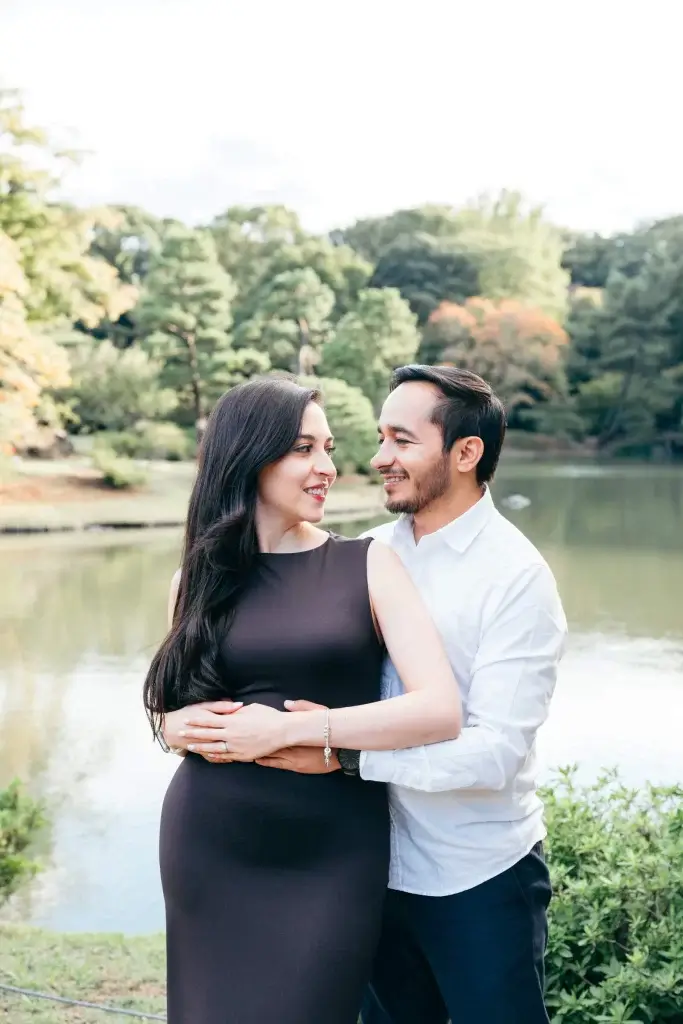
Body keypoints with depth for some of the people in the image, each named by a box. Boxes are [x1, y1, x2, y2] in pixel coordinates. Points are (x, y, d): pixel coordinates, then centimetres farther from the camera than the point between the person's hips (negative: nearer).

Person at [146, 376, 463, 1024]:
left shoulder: (367, 565, -4)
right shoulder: (200, 577, 3)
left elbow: (440, 710, -15)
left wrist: (288, 729, -18)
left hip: (333, 853, -2)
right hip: (210, 847, 2)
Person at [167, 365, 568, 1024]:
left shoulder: (517, 577, -17)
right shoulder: (373, 553, 0)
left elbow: (495, 752, -24)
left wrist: (344, 752, -29)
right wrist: (205, 716, -10)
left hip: (480, 880, -5)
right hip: (384, 865, 6)